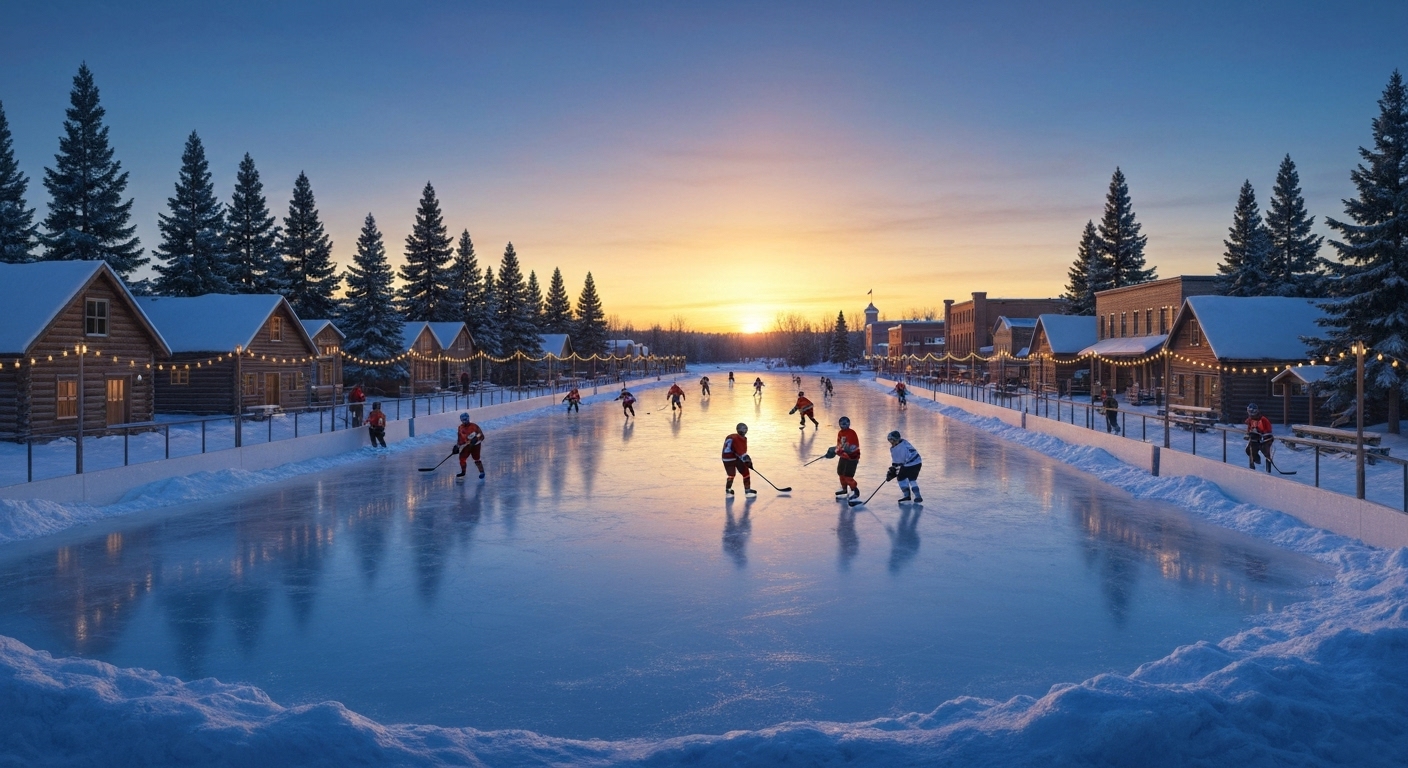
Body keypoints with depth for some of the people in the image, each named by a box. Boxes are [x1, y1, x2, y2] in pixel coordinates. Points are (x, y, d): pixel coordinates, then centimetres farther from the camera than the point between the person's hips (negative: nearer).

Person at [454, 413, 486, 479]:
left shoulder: (474, 426, -18)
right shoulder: (460, 428, 1)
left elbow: (480, 434, -19)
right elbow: (459, 437, 9)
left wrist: (476, 438, -35)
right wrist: (457, 446, 5)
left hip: (475, 444, -6)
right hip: (467, 445, 6)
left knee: (476, 459, -9)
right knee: (462, 458, 4)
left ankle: (482, 472, 2)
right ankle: (463, 472, 22)